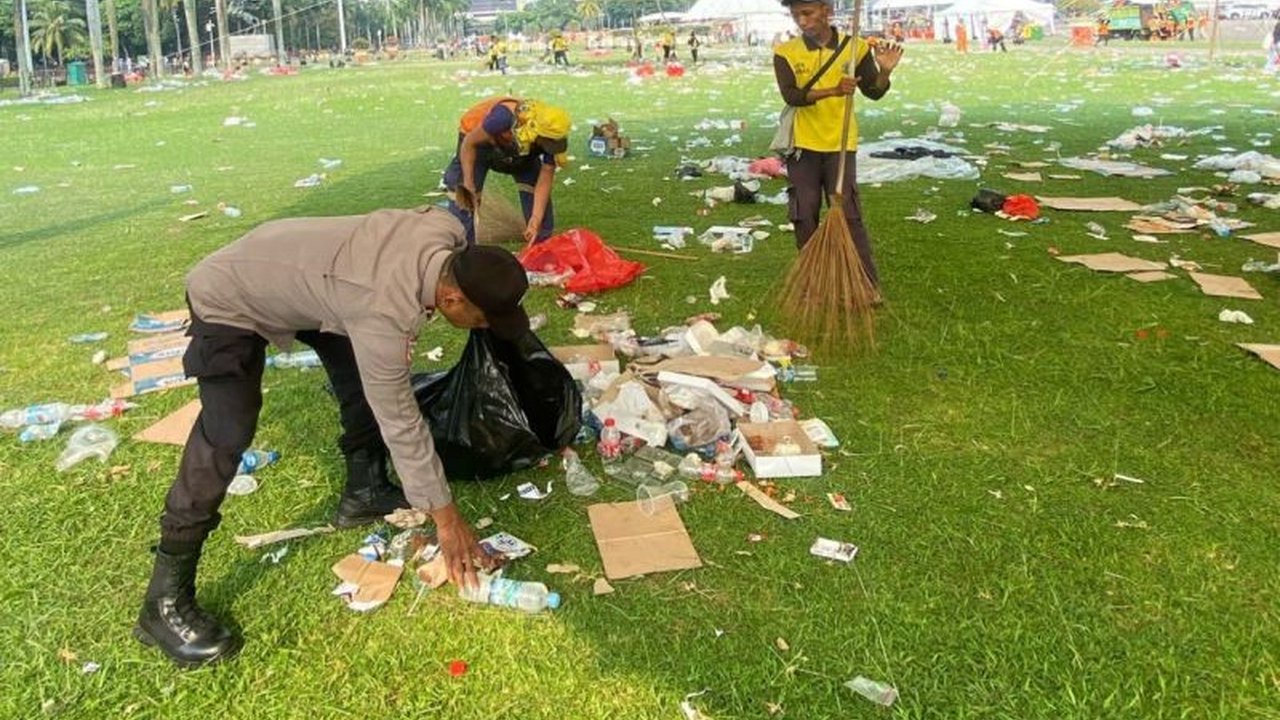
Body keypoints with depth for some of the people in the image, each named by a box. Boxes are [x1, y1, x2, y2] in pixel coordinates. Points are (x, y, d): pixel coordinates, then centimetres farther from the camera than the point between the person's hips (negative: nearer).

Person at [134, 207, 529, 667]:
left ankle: (364, 494, 29)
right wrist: (446, 517, -22)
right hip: (229, 299, -9)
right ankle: (166, 601, -10)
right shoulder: (385, 312, -40)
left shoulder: (447, 231, -19)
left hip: (288, 272, 9)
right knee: (227, 435, -19)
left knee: (366, 372, 9)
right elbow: (400, 422, -31)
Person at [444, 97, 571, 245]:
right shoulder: (504, 118, -44)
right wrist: (468, 182, -29)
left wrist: (535, 222, -32)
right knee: (464, 200, -15)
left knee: (536, 191, -6)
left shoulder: (551, 140, -30)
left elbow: (544, 181, -25)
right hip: (478, 144, -4)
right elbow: (469, 143, -28)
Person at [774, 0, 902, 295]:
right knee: (804, 217, 7)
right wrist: (833, 91, -34)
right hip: (802, 147, 1)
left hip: (840, 146, -1)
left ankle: (869, 284, 2)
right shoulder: (786, 53, -5)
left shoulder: (855, 47, -3)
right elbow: (791, 95, -20)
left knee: (849, 215, -3)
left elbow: (873, 92, 0)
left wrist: (884, 71, -21)